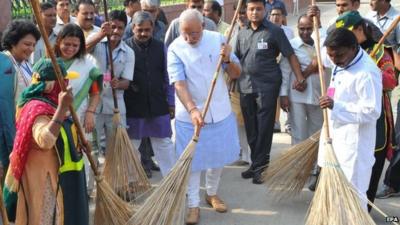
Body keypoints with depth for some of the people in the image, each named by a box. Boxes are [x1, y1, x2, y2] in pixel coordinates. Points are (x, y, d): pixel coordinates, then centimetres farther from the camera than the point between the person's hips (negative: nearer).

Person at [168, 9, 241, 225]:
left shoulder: (218, 39, -5)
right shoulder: (175, 49, -13)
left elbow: (236, 74, -2)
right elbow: (179, 84, -21)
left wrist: (228, 60, -24)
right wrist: (193, 110, -35)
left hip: (220, 111, 3)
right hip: (189, 114, -3)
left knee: (219, 156, 16)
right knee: (192, 160, 4)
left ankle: (212, 193, 38)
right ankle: (193, 205, 17)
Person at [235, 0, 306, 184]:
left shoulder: (275, 31, -3)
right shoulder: (242, 33, 12)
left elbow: (290, 55, -5)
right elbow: (236, 59, 18)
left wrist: (300, 77, -15)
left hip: (267, 86, -5)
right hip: (245, 86, 5)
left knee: (264, 129, -3)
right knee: (250, 129, 11)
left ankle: (259, 167, 4)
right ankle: (256, 163, 23)